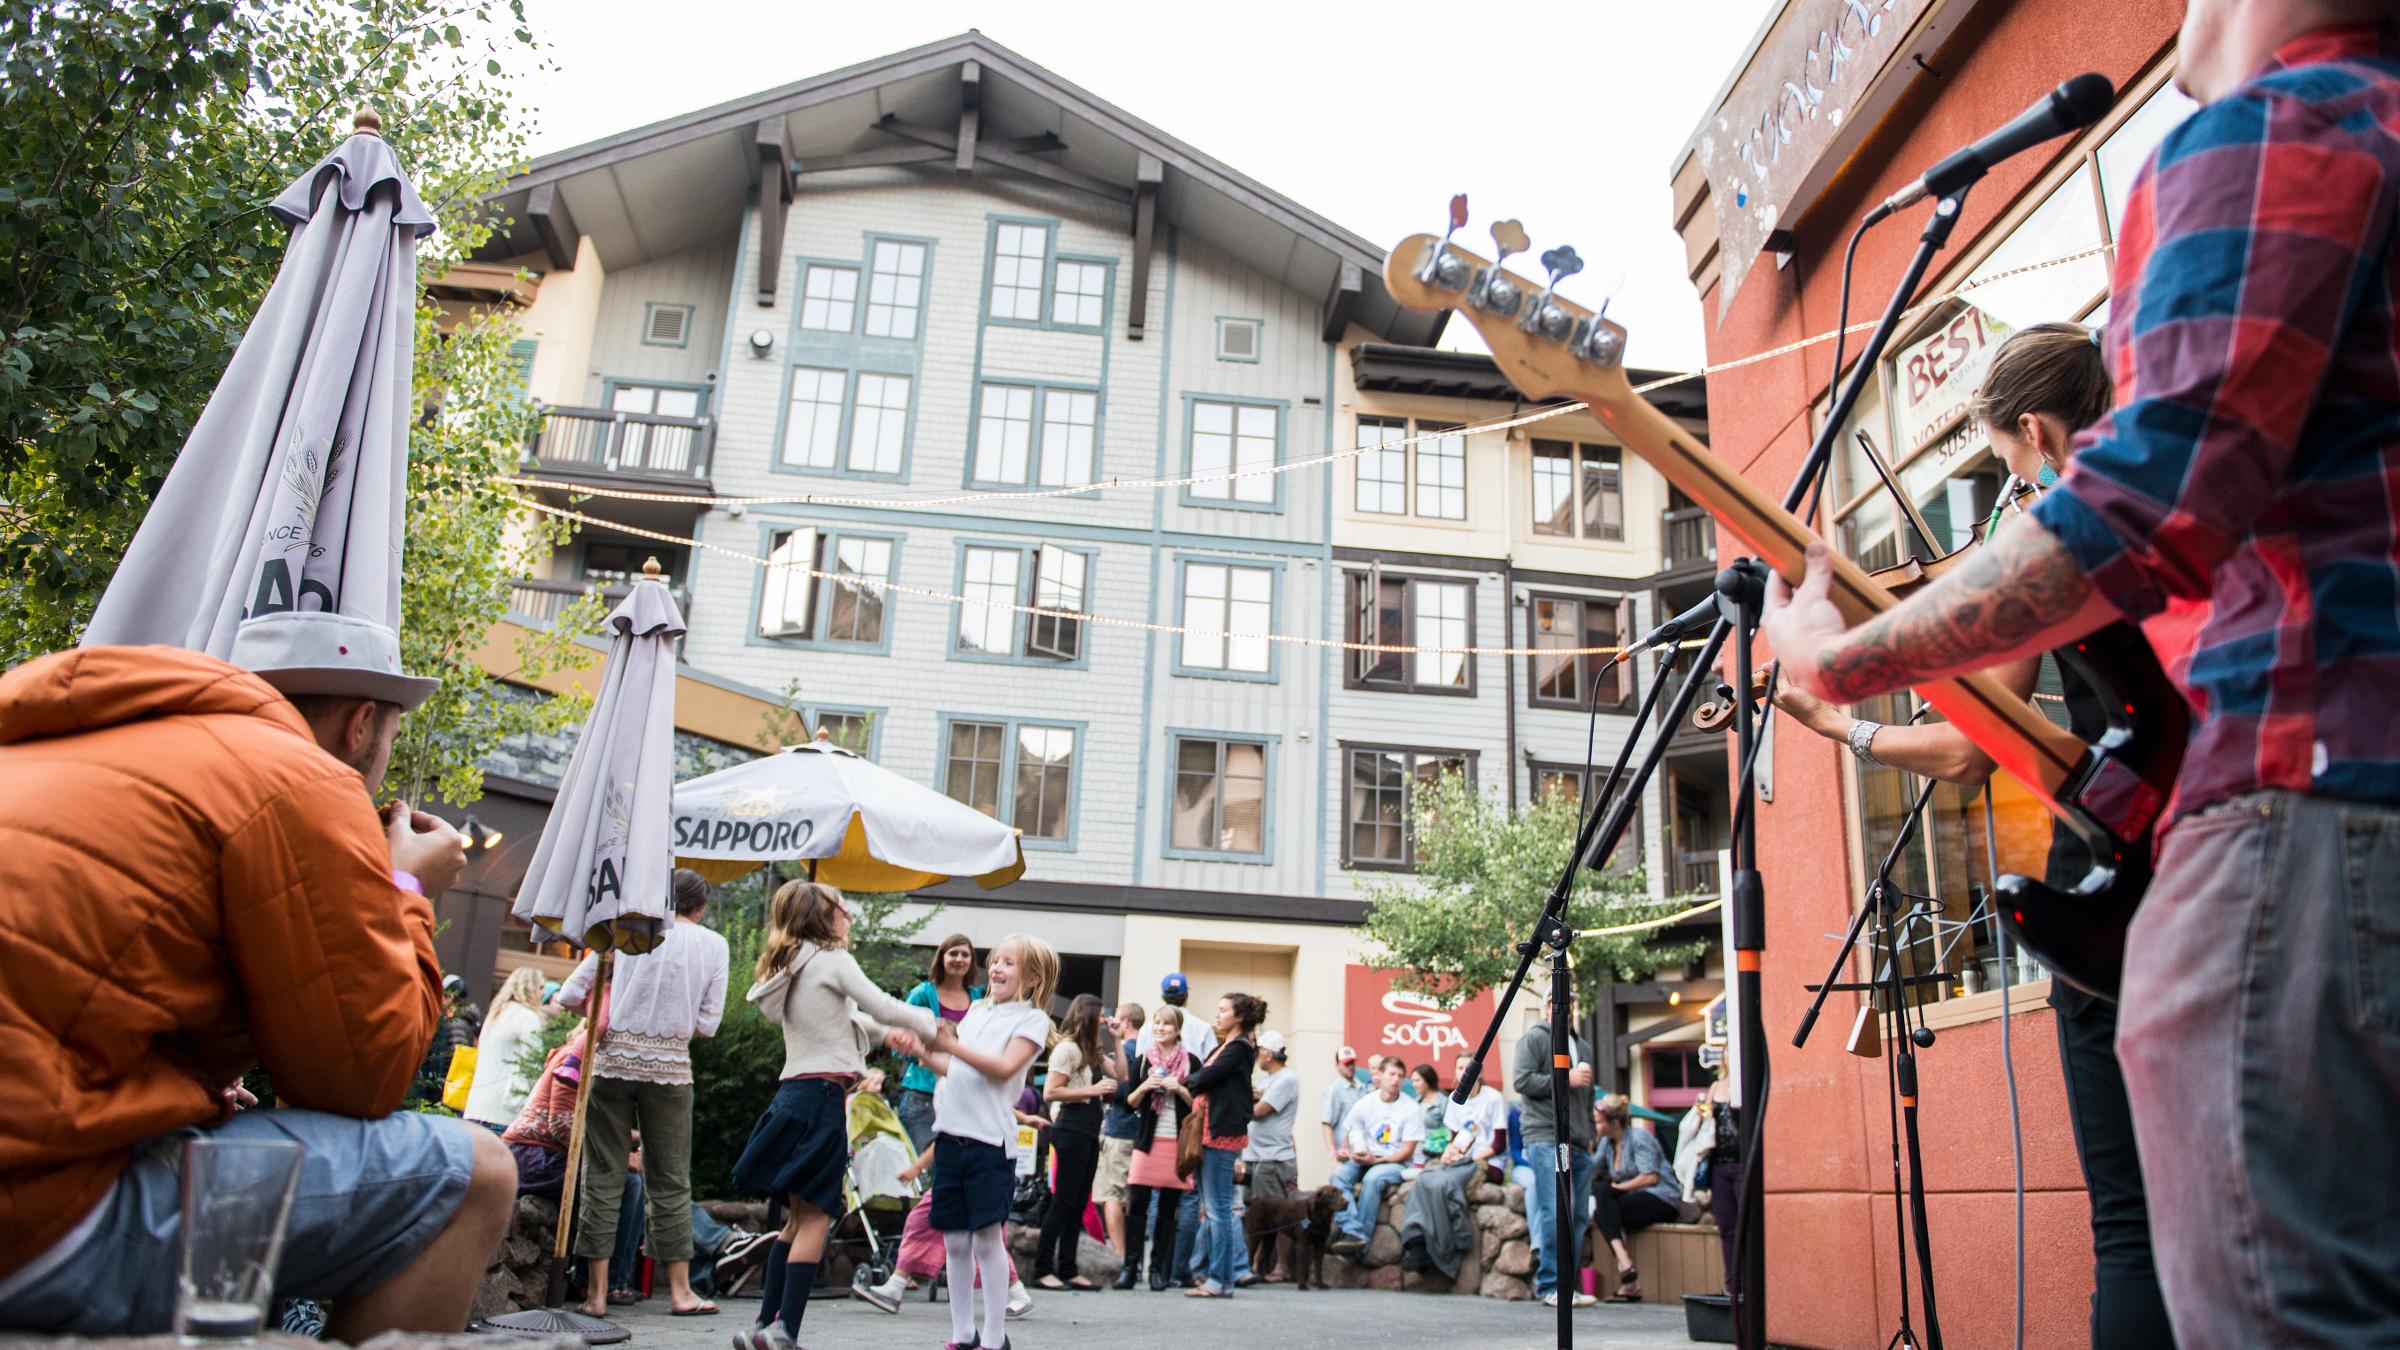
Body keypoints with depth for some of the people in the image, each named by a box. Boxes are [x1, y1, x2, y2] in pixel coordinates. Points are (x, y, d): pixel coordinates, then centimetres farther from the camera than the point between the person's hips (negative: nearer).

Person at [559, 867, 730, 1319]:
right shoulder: (712, 945, 3)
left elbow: (569, 996, 3)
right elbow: (707, 1023, 1)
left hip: (613, 1059, 0)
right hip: (670, 1065, 0)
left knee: (603, 1175, 7)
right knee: (671, 1180, 9)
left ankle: (597, 1293, 9)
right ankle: (680, 1291, 13)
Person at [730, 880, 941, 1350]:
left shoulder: (789, 967, 19)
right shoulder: (832, 960, -5)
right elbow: (883, 1006, -4)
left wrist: (887, 1033, 15)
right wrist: (934, 1027, 11)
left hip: (792, 1095, 8)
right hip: (823, 1095, -8)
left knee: (799, 1217, 13)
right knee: (815, 1217, -6)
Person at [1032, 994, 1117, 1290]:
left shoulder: (1092, 1049, 17)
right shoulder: (1068, 1048, -10)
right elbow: (1049, 1092, -16)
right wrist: (1093, 1090, -17)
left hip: (1089, 1131, 9)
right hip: (1072, 1128, -9)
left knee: (1079, 1203, 10)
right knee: (1063, 1201, -6)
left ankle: (1068, 1269, 15)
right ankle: (1042, 1269, 0)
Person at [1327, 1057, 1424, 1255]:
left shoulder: (1412, 1109, -4)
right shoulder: (1365, 1104, 7)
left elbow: (1407, 1150, -7)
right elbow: (1348, 1135, 12)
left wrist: (1377, 1160, -18)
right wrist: (1344, 1151, -13)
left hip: (1396, 1163, -4)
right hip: (1365, 1159, 4)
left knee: (1373, 1178, -35)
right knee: (1338, 1174, -26)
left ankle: (1361, 1236, -27)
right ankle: (1353, 1232, -38)